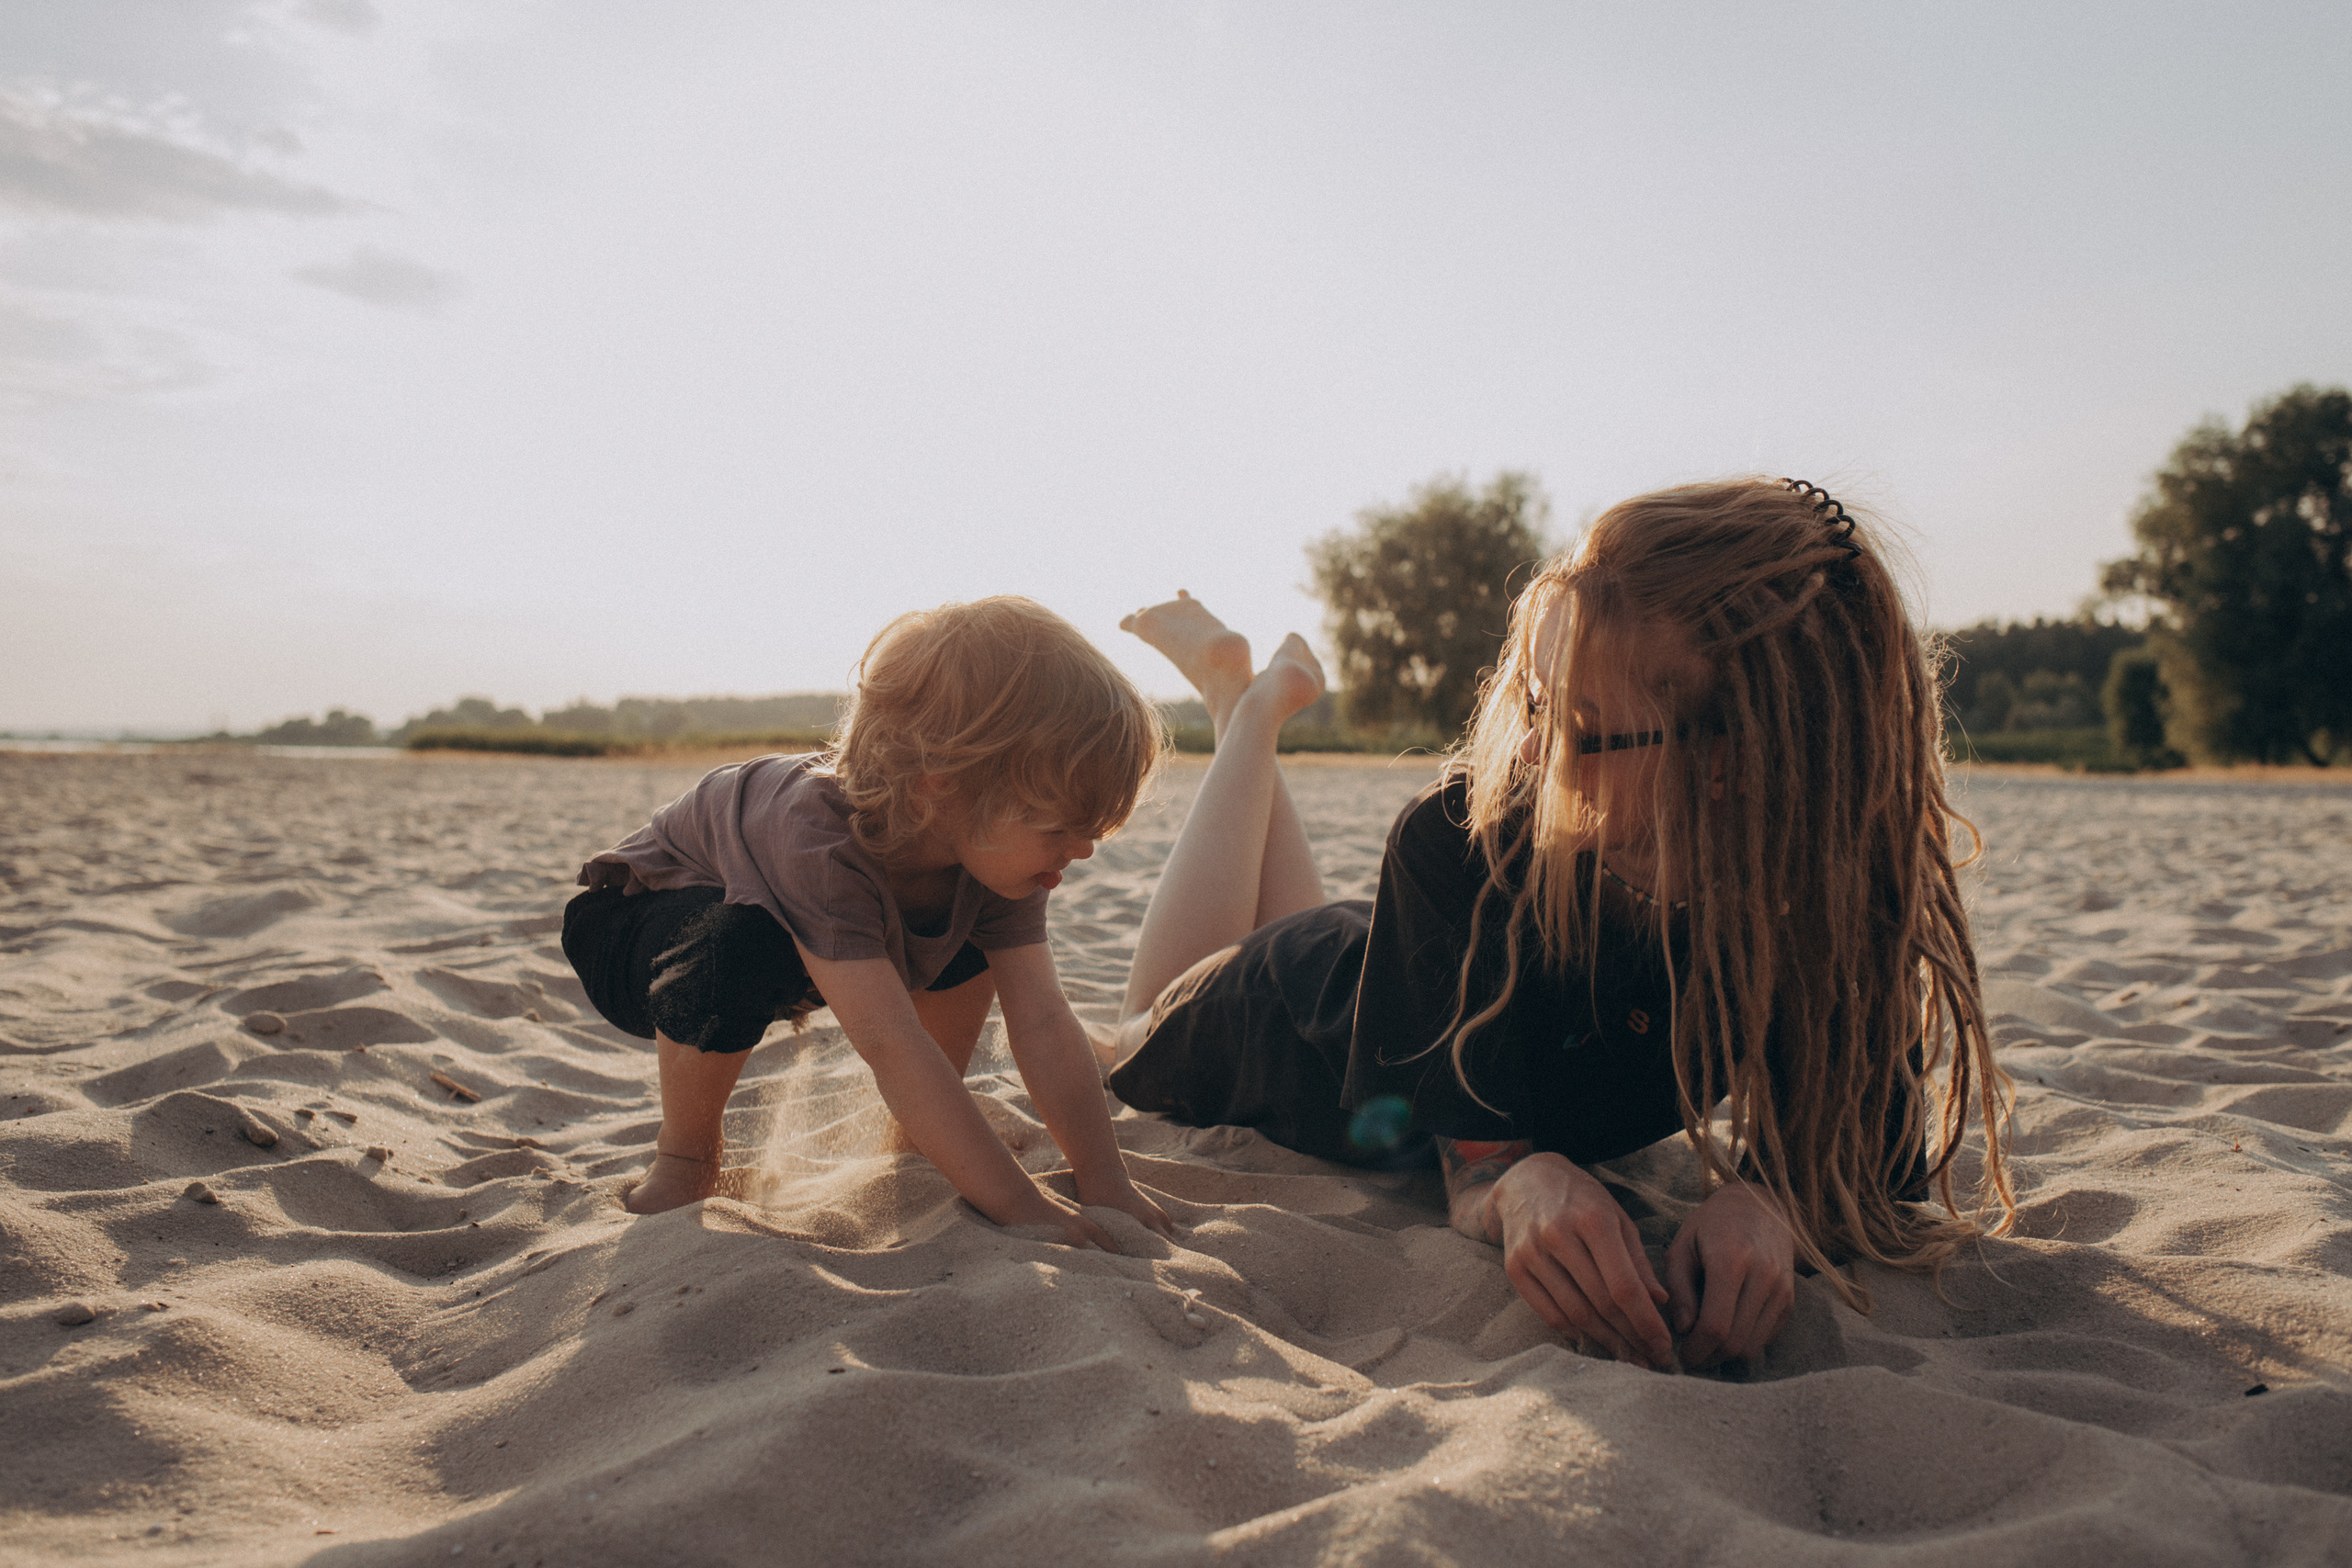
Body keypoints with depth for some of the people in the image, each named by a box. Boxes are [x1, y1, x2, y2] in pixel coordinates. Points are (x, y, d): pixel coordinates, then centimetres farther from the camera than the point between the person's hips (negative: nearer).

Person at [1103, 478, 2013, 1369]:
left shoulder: (1835, 888, -37)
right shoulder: (1459, 839, -42)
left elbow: (1876, 1178, -31)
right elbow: (1476, 1180, -38)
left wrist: (1763, 1204, -53)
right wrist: (1525, 1186, -61)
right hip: (1306, 1016, -2)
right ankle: (1254, 702, 33)